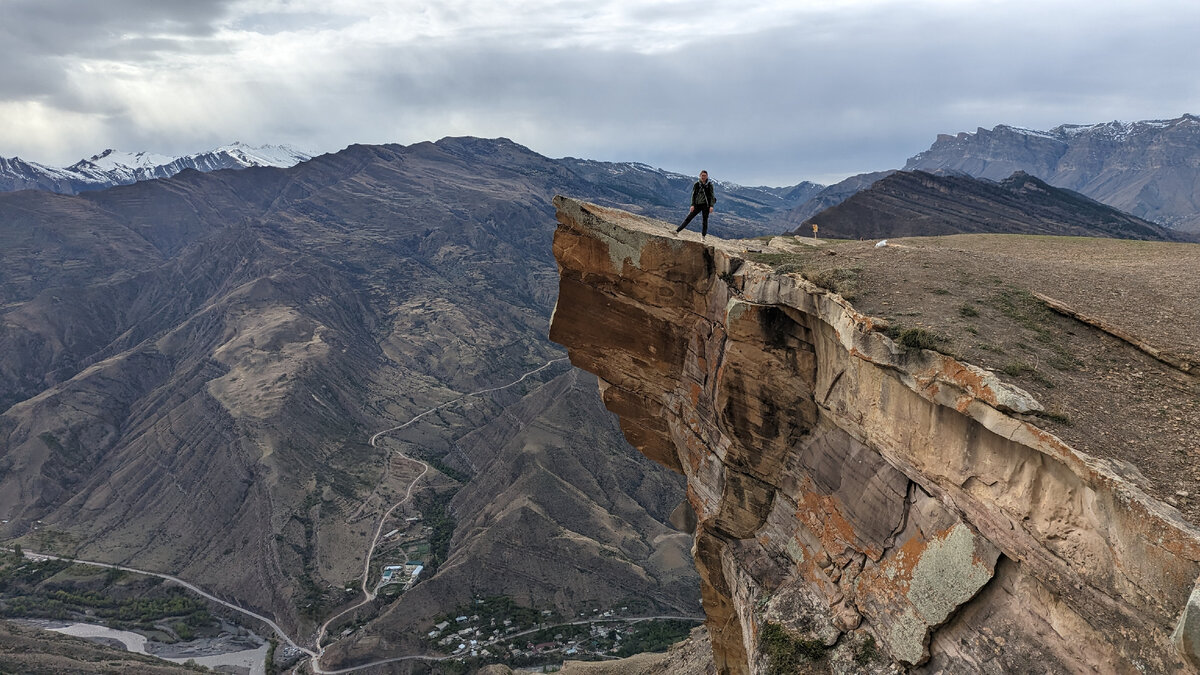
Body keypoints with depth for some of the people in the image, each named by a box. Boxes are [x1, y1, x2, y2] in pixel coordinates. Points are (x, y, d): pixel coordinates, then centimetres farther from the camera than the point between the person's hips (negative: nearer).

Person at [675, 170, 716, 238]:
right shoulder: (697, 184, 3)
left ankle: (703, 237, 10)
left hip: (706, 205, -1)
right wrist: (692, 205, -4)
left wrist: (711, 206, -10)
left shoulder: (709, 185, 1)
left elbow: (712, 196, 0)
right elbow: (693, 195, 4)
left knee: (705, 221, 1)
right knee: (688, 218, -2)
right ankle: (677, 231, -3)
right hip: (697, 204, 1)